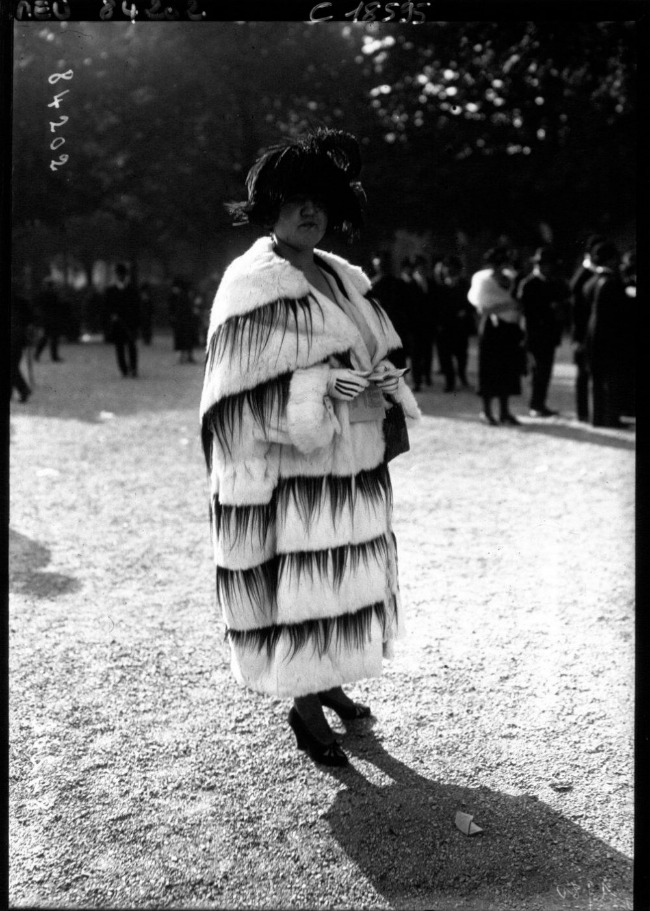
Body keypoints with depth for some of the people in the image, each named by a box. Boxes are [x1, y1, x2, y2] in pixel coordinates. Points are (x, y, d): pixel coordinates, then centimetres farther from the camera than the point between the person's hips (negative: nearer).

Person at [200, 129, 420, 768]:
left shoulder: (342, 279, 14)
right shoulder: (253, 283, -8)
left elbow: (375, 351, 21)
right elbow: (246, 382, -13)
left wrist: (384, 382, -1)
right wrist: (319, 386, -22)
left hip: (351, 461, 7)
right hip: (289, 464, -7)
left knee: (342, 578, 13)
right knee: (297, 581, -2)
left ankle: (327, 679, 32)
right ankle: (304, 704, 16)